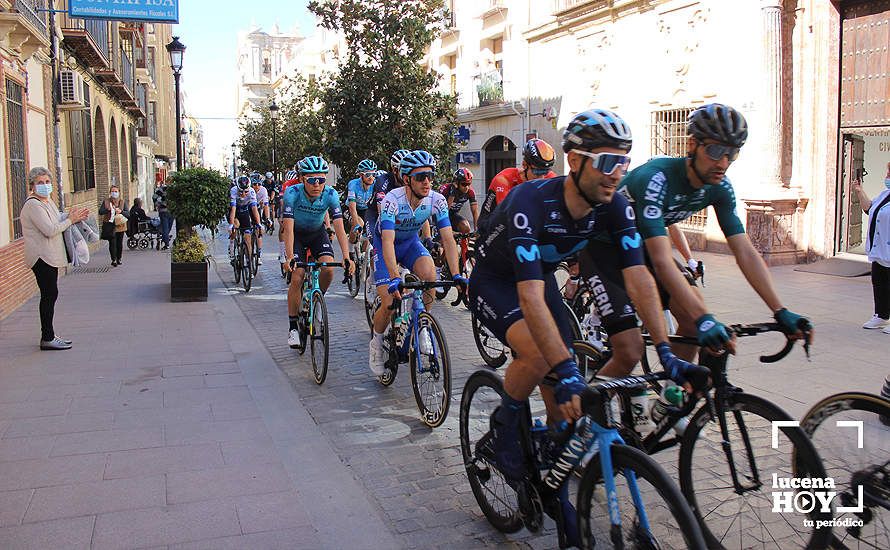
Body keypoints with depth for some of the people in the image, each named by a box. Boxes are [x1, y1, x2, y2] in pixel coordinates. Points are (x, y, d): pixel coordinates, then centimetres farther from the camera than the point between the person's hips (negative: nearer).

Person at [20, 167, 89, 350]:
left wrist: (75, 218, 5)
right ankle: (47, 339, -4)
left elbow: (56, 225, 21)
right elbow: (50, 230, -22)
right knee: (49, 294, -9)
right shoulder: (33, 205, -15)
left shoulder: (48, 202, 16)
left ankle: (49, 335, 18)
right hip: (41, 257, -10)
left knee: (50, 294, 12)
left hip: (50, 256, 10)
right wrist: (70, 220, -13)